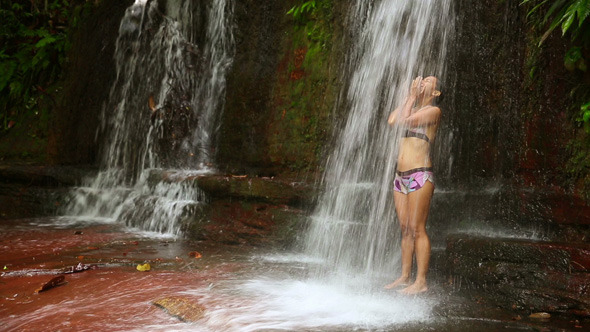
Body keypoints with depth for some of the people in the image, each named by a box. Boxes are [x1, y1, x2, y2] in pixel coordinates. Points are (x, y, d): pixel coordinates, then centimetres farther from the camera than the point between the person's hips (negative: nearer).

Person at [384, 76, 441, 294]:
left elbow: (403, 121, -13)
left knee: (417, 229, -7)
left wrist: (413, 96, -2)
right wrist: (409, 97, 10)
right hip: (401, 176, 8)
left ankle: (421, 281, -1)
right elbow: (392, 121, 2)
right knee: (405, 229, 9)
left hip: (420, 175, -8)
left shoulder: (433, 110, -2)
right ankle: (404, 277, 15)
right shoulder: (412, 109, 20)